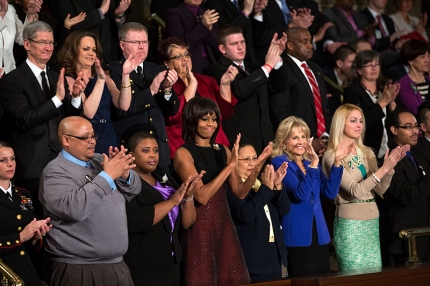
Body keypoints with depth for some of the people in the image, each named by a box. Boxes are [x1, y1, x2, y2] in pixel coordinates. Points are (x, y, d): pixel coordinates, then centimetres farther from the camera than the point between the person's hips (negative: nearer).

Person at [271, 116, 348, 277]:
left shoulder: (310, 161, 14)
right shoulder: (280, 163, -6)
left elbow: (330, 192, 3)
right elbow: (300, 195, -20)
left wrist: (336, 163, -5)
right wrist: (312, 166, -28)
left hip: (319, 234, 7)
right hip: (298, 236, -7)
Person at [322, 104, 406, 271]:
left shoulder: (367, 153, 11)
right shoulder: (332, 156, -10)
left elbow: (380, 190, 7)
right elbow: (355, 190, -19)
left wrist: (390, 167, -9)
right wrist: (384, 169, -23)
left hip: (373, 221, 6)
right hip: (350, 223, -6)